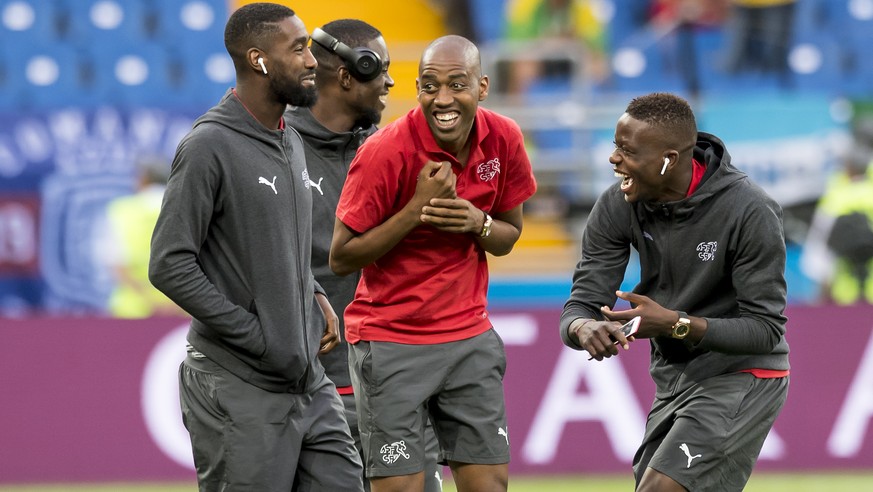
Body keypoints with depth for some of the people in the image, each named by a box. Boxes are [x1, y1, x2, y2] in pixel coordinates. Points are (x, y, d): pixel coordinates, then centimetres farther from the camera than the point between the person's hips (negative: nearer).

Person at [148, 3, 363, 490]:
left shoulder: (291, 141, 14)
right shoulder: (209, 147, -13)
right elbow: (170, 266, -17)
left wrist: (316, 296, 8)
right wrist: (256, 336, -15)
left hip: (308, 378, 8)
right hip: (240, 391, -8)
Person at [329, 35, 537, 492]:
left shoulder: (503, 138, -3)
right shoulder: (386, 150, -18)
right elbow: (341, 258, -14)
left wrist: (478, 223, -13)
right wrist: (417, 208, -23)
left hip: (469, 335, 5)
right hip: (390, 340, -5)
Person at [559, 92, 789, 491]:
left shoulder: (750, 212, -24)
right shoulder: (617, 207, -9)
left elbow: (765, 330, -22)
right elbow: (582, 304, -9)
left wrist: (674, 323, -36)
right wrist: (585, 329, -36)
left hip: (742, 379, -7)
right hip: (673, 380, 7)